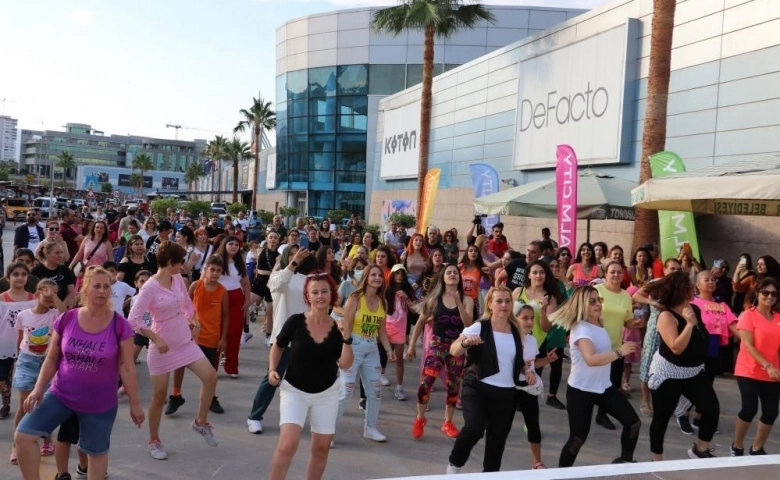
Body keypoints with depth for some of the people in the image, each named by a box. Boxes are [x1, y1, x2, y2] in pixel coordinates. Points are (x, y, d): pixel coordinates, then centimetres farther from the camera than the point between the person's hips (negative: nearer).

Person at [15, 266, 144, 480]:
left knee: (96, 452, 11)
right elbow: (52, 359, 3)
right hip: (61, 394, 2)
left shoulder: (120, 326, -14)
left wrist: (135, 403, -7)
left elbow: (126, 367, -9)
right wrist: (38, 388, -7)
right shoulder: (66, 319, -8)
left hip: (100, 403, -2)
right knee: (23, 436, -6)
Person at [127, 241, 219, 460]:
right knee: (159, 396, 5)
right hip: (163, 346, -6)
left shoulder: (178, 279, 2)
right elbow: (134, 319, -22)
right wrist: (156, 339, -23)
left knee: (210, 377, -1)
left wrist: (193, 322, 5)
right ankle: (153, 441, 24)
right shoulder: (150, 287, -19)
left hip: (185, 342, 6)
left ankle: (201, 422, 17)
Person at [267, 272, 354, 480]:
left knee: (321, 448, 13)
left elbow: (345, 364, -16)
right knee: (287, 444, -15)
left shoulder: (337, 328, -10)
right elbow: (278, 346, 3)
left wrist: (346, 339, -28)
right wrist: (272, 370, -11)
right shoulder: (296, 321, -15)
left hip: (326, 393, 3)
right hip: (294, 390, -2)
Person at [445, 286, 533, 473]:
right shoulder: (479, 327, -9)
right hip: (477, 388, -5)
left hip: (506, 393, 5)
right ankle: (454, 465, 6)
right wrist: (465, 342, -36)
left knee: (497, 438, 10)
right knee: (474, 429, -21)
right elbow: (453, 351, -16)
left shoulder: (516, 330, 7)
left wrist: (527, 370, 2)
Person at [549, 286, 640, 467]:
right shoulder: (581, 328, -21)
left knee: (633, 422, 7)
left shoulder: (599, 325, 7)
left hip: (604, 386, 8)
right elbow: (591, 359, -38)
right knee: (578, 438, -3)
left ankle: (626, 460, 30)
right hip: (581, 390, -8)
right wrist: (619, 352, -35)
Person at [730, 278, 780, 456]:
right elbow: (748, 345, -13)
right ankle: (737, 447, 9)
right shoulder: (748, 315, -7)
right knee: (750, 408, -12)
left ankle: (756, 448, 23)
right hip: (749, 372, -5)